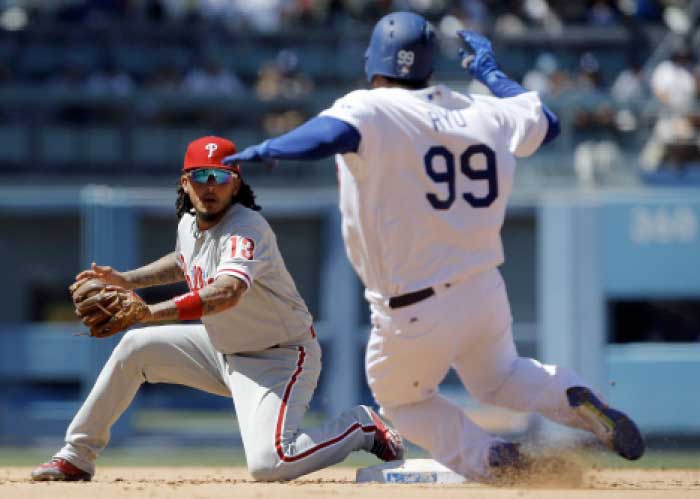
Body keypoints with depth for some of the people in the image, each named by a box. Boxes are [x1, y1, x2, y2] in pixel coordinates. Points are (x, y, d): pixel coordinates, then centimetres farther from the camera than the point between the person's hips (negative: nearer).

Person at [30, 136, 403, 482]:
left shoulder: (247, 229, -28)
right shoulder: (189, 223, -1)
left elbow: (227, 293, -49)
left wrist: (149, 312, -59)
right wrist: (125, 280, 13)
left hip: (279, 358, -9)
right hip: (223, 348, 9)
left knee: (268, 464, -28)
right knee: (135, 346, 5)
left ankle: (361, 426, -2)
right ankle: (77, 456, 17)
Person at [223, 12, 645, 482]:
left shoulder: (368, 110, -14)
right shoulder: (479, 112, 2)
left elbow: (331, 135, -36)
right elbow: (545, 121, 19)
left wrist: (264, 151, -19)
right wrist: (490, 71, 31)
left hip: (416, 316, -5)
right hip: (486, 293, 5)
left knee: (400, 398, 25)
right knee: (499, 378, 32)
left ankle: (487, 458, 2)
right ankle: (575, 397, 2)